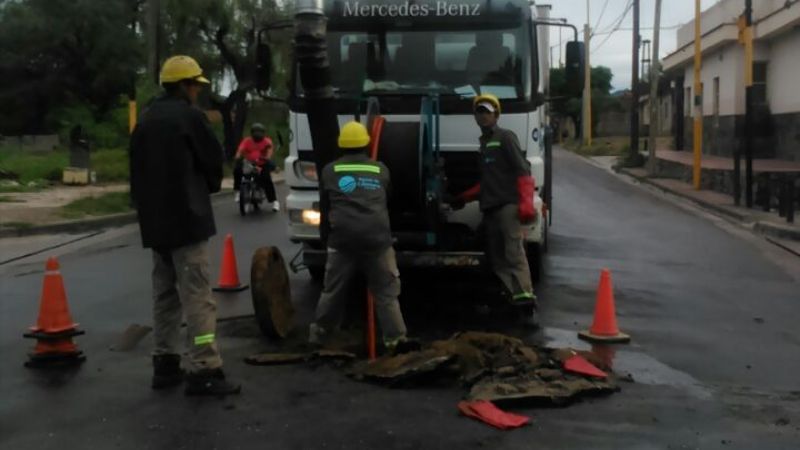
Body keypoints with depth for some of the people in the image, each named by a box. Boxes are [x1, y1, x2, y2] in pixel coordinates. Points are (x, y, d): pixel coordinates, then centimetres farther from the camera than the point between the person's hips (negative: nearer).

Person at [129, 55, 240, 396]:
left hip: (154, 220, 8)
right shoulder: (188, 116, -10)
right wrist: (208, 186, 15)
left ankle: (165, 363, 20)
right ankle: (204, 371, -10)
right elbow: (214, 161, -5)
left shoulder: (146, 120, 14)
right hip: (185, 217, -8)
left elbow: (139, 169, 16)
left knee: (165, 294, 15)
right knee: (196, 295, -8)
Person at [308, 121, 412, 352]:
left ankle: (317, 334, 21)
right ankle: (396, 338, 1)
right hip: (377, 238, 0)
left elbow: (325, 205, 20)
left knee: (332, 290, 12)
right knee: (386, 292, 5)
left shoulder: (330, 170, 9)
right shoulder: (380, 170, 12)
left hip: (342, 239, 0)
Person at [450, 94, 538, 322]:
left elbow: (523, 171, -9)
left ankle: (526, 300, -27)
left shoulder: (505, 137, 0)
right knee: (496, 257, 3)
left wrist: (526, 202, -20)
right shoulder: (484, 142, 23)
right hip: (490, 208, 8)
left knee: (514, 252, -19)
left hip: (508, 205, -8)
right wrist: (464, 198, 28)